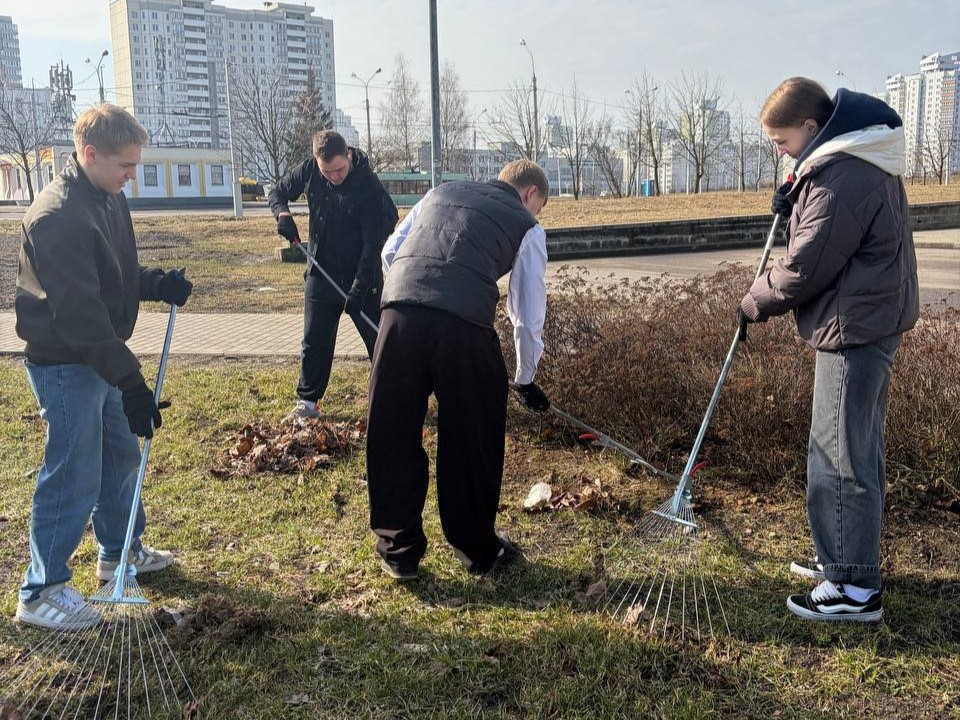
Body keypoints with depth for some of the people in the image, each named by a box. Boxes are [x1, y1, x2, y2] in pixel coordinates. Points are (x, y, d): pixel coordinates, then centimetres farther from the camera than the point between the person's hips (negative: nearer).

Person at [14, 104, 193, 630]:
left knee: (122, 454, 20)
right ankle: (41, 591, 14)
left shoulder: (107, 197, 6)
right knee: (74, 477, -2)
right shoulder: (58, 216, -25)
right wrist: (130, 382, -28)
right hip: (65, 364, -9)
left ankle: (119, 551, 39)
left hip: (101, 355, 10)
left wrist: (157, 283, -4)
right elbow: (79, 314, -28)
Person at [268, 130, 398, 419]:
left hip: (363, 277, -3)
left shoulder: (369, 186, -19)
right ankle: (307, 400, 21)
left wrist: (359, 288, -25)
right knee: (315, 341, 9)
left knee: (378, 338, 2)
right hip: (322, 273, 4)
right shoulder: (308, 171, -7)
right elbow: (277, 192, 11)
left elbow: (373, 242, -20)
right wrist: (282, 213, -13)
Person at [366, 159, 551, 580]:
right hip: (464, 325, -3)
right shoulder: (527, 226, 19)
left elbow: (390, 252, 27)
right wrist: (526, 379, 31)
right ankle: (478, 551, 29)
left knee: (392, 437, 14)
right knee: (473, 443, 14)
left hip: (399, 314, 3)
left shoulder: (440, 193, 30)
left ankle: (398, 552, 25)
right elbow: (528, 315, 19)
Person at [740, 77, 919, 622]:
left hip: (855, 325, -11)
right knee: (856, 449, 18)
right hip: (877, 315, 11)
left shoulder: (840, 173, -20)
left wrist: (756, 301, -4)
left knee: (842, 455, -4)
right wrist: (796, 207, 8)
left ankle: (856, 588, 6)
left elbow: (807, 266, -19)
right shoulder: (862, 158, 12)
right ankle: (848, 557, 31)